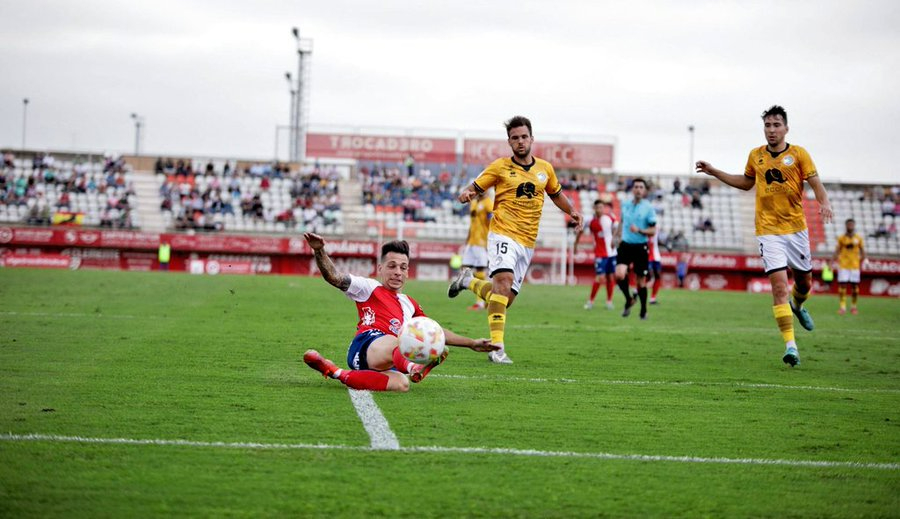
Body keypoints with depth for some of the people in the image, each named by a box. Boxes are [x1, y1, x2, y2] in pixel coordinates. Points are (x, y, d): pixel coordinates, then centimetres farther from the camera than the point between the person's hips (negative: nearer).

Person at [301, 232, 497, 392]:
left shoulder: (410, 305, 35)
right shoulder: (369, 288, 17)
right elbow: (334, 277, 5)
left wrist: (471, 343, 36)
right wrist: (319, 251, -14)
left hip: (392, 361, 6)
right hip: (365, 347, -6)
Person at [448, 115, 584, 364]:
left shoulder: (545, 168, 12)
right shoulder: (500, 167, 1)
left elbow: (556, 194, 28)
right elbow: (474, 188, 3)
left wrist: (572, 211, 10)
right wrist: (466, 194, -21)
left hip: (527, 243, 5)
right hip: (503, 234, -5)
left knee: (506, 298, 5)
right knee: (503, 281, -28)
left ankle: (468, 281, 34)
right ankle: (497, 347, -29)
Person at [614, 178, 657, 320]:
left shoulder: (648, 208, -5)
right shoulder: (625, 205, 6)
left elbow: (653, 231, -6)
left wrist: (639, 230, -21)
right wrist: (618, 235, 18)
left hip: (641, 247, -2)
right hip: (625, 245, 2)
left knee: (641, 280, 4)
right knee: (619, 274, -18)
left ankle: (643, 310, 22)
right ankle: (629, 299, 8)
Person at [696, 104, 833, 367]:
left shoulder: (798, 154, -1)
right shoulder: (756, 156, 7)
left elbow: (815, 182, -7)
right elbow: (746, 182, 24)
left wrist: (824, 202, -27)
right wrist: (715, 172, 19)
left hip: (796, 227, 0)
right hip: (768, 230, 0)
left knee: (804, 280, 13)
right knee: (779, 284, -14)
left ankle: (797, 305, 52)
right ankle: (790, 345, -14)